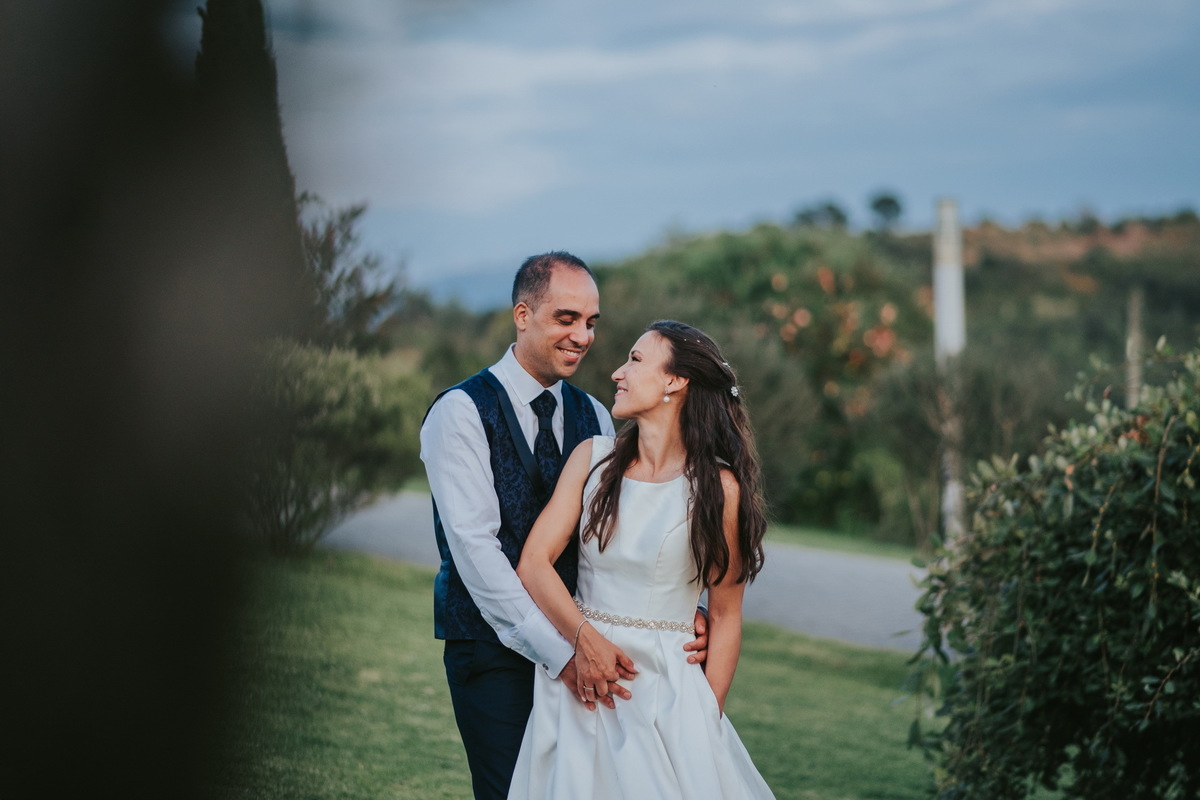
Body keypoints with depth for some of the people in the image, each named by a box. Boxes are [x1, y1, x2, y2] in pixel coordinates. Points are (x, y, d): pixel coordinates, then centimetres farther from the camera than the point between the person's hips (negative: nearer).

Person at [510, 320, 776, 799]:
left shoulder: (717, 487, -5)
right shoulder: (592, 458, 4)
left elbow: (725, 617, -2)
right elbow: (533, 562, -4)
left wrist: (709, 719, -9)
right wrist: (584, 638, -18)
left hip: (666, 688, -3)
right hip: (582, 683, 3)